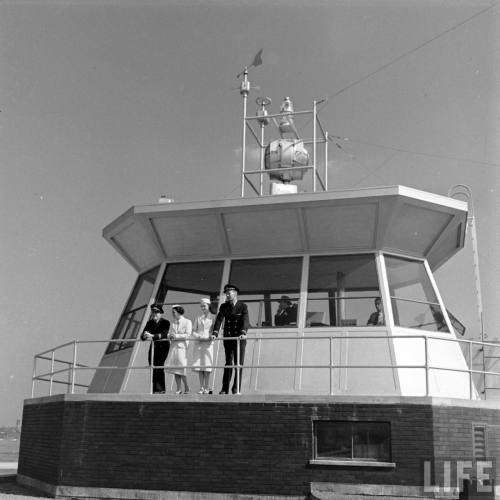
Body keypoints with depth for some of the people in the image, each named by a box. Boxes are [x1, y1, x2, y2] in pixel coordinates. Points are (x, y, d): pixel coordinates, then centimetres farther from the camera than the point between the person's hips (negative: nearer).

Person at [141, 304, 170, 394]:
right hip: (153, 347, 5)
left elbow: (164, 334, -22)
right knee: (153, 368, -1)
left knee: (159, 367, -13)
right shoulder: (149, 323, 9)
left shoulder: (165, 322, -7)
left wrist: (152, 336, -34)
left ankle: (160, 390, -9)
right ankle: (154, 389, 4)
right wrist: (145, 336, -23)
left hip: (163, 347, -5)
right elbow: (142, 336, 2)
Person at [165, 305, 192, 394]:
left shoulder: (187, 322, -1)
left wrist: (176, 336, -17)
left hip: (182, 346, -6)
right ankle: (178, 389, 6)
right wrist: (170, 336, -8)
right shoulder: (173, 322, 16)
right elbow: (171, 333, 15)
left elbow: (187, 335, -9)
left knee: (181, 369, -7)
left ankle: (186, 387, 9)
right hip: (174, 346, 6)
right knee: (175, 368, 2)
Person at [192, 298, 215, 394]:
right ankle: (201, 387, 3)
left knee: (207, 365, -6)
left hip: (208, 343, -3)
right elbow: (194, 331, 13)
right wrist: (198, 336, -7)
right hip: (199, 343, 3)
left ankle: (206, 388, -2)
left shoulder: (213, 317, 7)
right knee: (199, 365, -1)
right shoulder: (198, 318, 16)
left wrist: (209, 337, -16)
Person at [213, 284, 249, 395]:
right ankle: (225, 388, 5)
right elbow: (219, 319, -4)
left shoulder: (243, 306, -3)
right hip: (228, 338, 2)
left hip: (240, 338, -2)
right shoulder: (224, 306, 6)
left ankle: (236, 388, 7)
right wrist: (215, 333, -19)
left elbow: (245, 320, -15)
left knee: (239, 363, 0)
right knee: (228, 363, 3)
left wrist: (243, 332, -32)